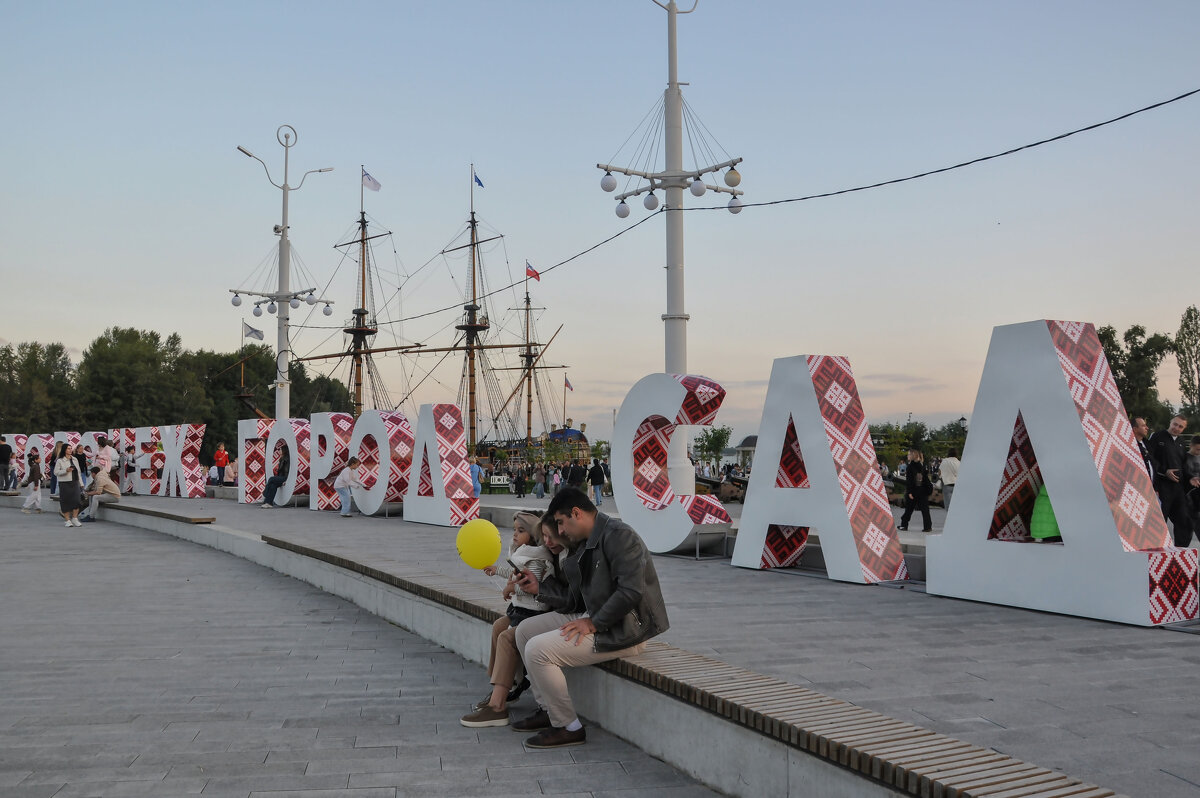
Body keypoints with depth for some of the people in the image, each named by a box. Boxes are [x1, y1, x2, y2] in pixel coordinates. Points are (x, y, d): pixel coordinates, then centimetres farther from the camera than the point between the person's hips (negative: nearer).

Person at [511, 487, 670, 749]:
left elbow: (631, 591, -26)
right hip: (594, 618, 11)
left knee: (537, 650, -19)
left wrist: (593, 624, -21)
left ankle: (568, 727, -5)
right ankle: (547, 709, 19)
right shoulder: (586, 546, 14)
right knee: (525, 631, 13)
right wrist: (539, 587, 9)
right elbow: (576, 599, 16)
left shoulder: (618, 535, -17)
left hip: (622, 630, -11)